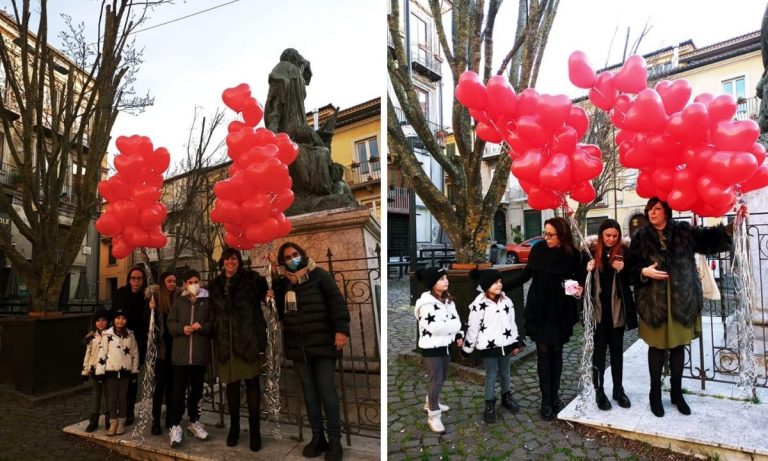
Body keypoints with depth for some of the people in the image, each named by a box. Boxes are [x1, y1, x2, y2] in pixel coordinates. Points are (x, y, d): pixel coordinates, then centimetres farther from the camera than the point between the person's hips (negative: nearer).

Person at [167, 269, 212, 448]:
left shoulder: (207, 301, 2)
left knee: (197, 389, 13)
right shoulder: (178, 302, 7)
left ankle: (194, 422, 27)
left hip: (200, 353, 0)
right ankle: (175, 426, 8)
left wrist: (201, 326, -16)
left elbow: (213, 324, 2)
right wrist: (182, 328, -12)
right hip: (181, 353, 0)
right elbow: (170, 324, 6)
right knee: (178, 390, 0)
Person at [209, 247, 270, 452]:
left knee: (252, 383, 3)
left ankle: (255, 430, 13)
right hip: (226, 342, 3)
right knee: (231, 384, 11)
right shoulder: (215, 285, 10)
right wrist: (216, 339, 8)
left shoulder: (251, 278, -1)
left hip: (248, 340, -3)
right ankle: (234, 427, 26)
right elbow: (214, 314, 15)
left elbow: (267, 293, -9)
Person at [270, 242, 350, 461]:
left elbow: (336, 301, -8)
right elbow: (278, 311, 7)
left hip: (322, 344, -4)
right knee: (309, 392, 12)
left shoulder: (319, 275, 0)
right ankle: (317, 436, 25)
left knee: (327, 391, -1)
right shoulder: (281, 282, 11)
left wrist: (341, 329, -21)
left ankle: (334, 440, 11)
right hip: (298, 347, 4)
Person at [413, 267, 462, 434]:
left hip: (445, 345, 8)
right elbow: (435, 327, -28)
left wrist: (458, 335, -2)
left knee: (442, 377, 21)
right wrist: (455, 325, -16)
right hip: (431, 347, -8)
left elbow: (456, 319, 12)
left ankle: (431, 402, 42)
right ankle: (433, 416, 12)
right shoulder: (426, 303, -21)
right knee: (436, 381, -3)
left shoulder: (448, 299, 5)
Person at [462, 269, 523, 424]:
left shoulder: (506, 301, -1)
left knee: (505, 373, 21)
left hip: (505, 344, 5)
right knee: (491, 376, 6)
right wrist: (467, 348, -6)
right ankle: (490, 405, 20)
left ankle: (507, 397, 41)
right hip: (488, 346, -5)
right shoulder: (479, 305, -17)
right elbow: (472, 327, -12)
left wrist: (516, 343, 11)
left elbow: (512, 323, 9)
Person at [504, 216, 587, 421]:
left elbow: (580, 280, 5)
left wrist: (579, 289, -17)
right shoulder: (538, 250, -7)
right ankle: (546, 400, 12)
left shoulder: (574, 256, -8)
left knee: (556, 353, 12)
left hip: (560, 312, 0)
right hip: (539, 311, 0)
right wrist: (502, 285, -2)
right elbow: (526, 274, 3)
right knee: (543, 353, 4)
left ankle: (555, 396, 26)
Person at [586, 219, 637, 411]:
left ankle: (618, 389, 25)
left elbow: (632, 279, 2)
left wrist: (623, 269, -17)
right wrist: (588, 271, -17)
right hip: (598, 308, -1)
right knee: (599, 350, 5)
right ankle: (599, 391, 14)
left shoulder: (624, 252, 0)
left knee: (617, 349, 12)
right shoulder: (592, 252, -2)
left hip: (617, 308, 1)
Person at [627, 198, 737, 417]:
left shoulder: (684, 231, 2)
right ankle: (655, 393, 24)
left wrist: (734, 224, -23)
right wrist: (644, 272, -20)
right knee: (657, 347, 8)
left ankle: (677, 392, 30)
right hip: (654, 301, -1)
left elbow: (710, 238, -10)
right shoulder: (640, 236, -1)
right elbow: (631, 267, -1)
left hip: (682, 299, 2)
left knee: (678, 346, 13)